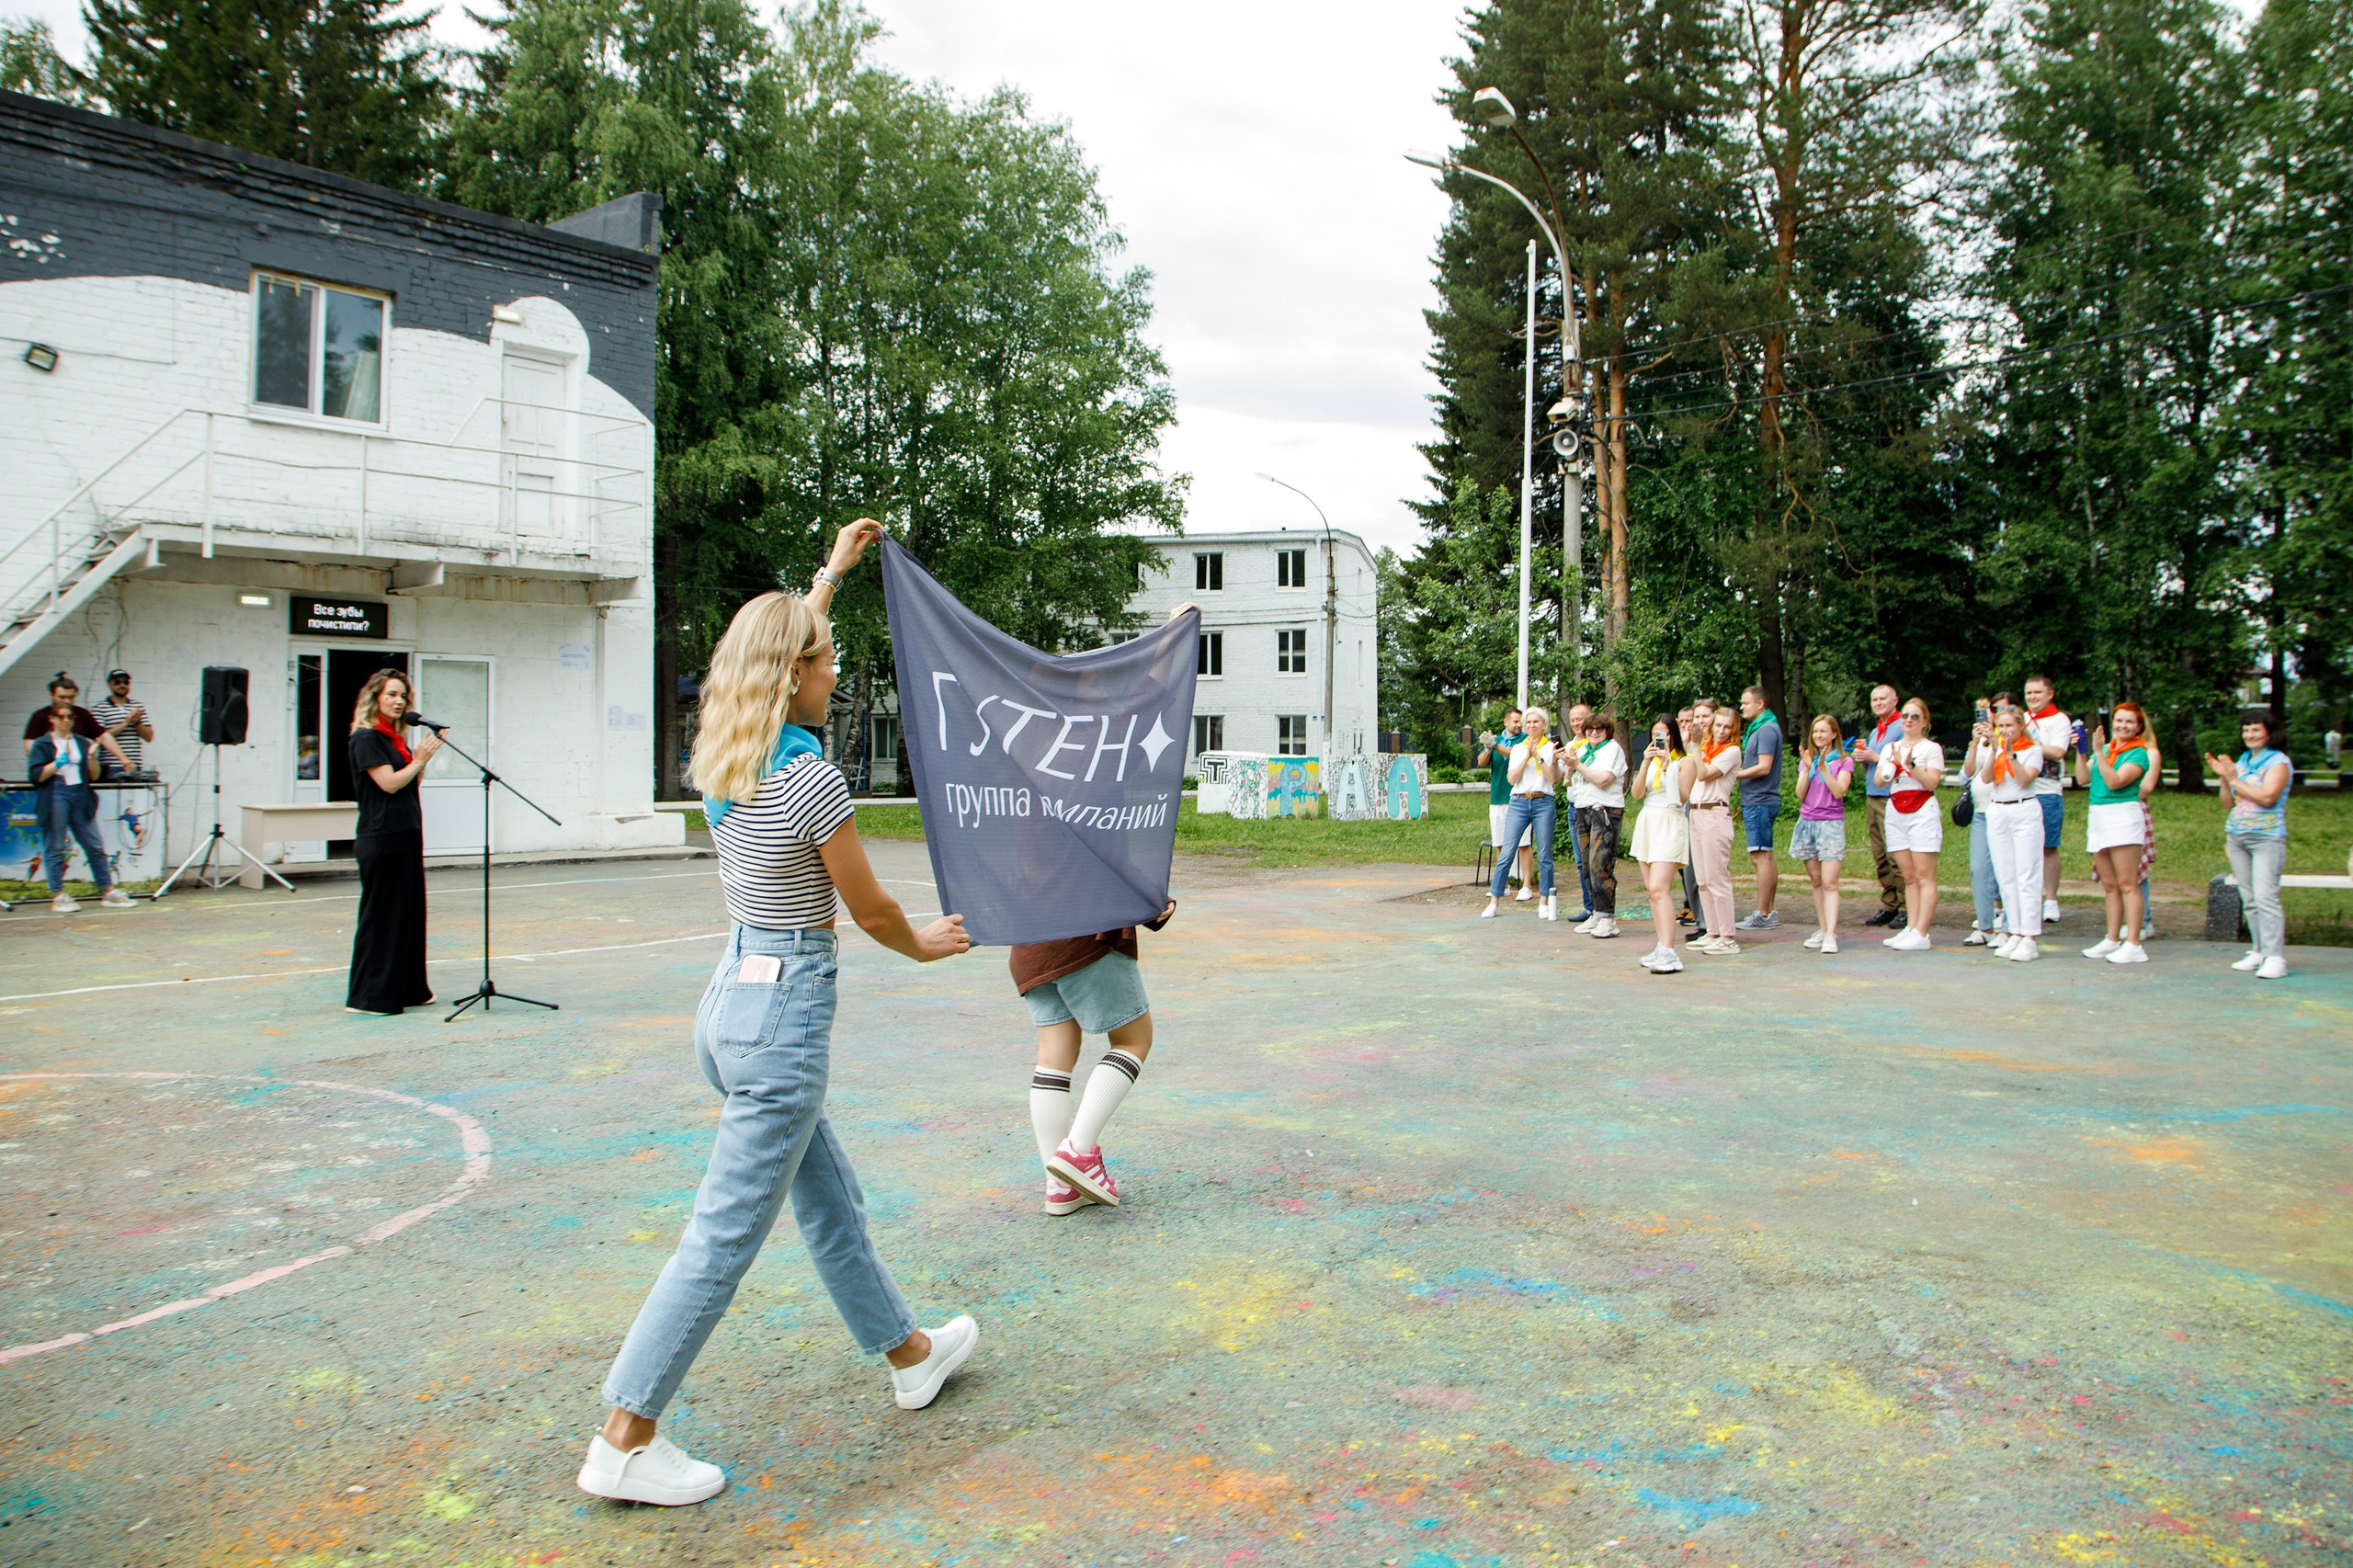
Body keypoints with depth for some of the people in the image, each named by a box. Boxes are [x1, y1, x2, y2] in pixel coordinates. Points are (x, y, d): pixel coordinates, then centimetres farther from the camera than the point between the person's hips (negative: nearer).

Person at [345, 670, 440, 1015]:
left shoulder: (395, 739, 16)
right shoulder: (365, 738, -9)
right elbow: (389, 783, -17)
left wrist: (423, 759, 3)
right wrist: (419, 760, -5)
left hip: (406, 836, 9)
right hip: (381, 839, -9)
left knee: (409, 911, 12)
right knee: (381, 915, -3)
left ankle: (409, 989, 20)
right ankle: (369, 997, 5)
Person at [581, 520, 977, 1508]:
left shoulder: (720, 759, 4)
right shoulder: (811, 779, -19)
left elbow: (778, 650, 24)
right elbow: (870, 912, -8)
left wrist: (833, 570, 34)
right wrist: (927, 946, 12)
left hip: (730, 998, 9)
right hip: (785, 1015, -9)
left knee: (830, 1203, 20)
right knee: (724, 1238, 1)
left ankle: (911, 1354, 38)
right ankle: (624, 1442, 11)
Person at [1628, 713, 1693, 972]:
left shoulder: (1684, 761, 0)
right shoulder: (1650, 760, 17)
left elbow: (1683, 796, -11)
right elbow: (1637, 793, 4)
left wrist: (1667, 766, -13)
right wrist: (1646, 763, -7)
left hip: (1670, 823, -7)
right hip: (1646, 822, 7)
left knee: (1659, 888, -19)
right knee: (1652, 890, 4)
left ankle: (1668, 953, -24)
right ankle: (1662, 947, 9)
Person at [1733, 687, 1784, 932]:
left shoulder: (1767, 729, -13)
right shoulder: (1758, 728, 18)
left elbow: (1763, 767, -20)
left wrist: (1734, 775, -12)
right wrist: (1744, 805, 20)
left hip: (1760, 802, -11)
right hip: (1756, 801, 11)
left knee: (1760, 856, -9)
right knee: (1764, 857, 12)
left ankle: (1763, 915, -9)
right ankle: (1768, 911, 18)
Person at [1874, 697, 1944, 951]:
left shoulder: (1932, 748, 2)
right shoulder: (1889, 748, 16)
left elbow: (1931, 782, -10)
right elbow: (1879, 780, 5)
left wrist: (1910, 764, -20)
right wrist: (1895, 762, -11)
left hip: (1922, 811, -5)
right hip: (1896, 813, 5)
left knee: (1924, 876, -8)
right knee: (1909, 877, 6)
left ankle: (1921, 934, -12)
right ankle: (1910, 929, 6)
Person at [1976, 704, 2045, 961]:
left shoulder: (2033, 749, 0)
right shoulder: (1991, 747, 10)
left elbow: (2025, 779, -13)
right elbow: (1985, 778, -4)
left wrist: (2010, 754, -19)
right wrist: (1994, 751, -15)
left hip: (2025, 812, -4)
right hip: (1996, 812, 4)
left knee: (2027, 876, -6)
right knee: (2006, 877, 4)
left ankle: (2030, 938, -8)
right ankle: (2015, 933, 9)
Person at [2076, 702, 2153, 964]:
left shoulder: (2138, 753, -4)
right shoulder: (2105, 748, 15)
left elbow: (2114, 782, -16)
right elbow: (2082, 779, 8)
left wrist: (2099, 752, -18)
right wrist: (2081, 751, 1)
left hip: (2123, 816, -7)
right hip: (2097, 816, 7)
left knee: (2127, 884, -9)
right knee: (2109, 885, 10)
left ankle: (2133, 946, -10)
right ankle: (2112, 940, 16)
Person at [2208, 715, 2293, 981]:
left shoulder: (2278, 762, -3)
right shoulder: (2241, 761, 17)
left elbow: (2267, 797, -18)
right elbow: (2228, 804, 16)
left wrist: (2234, 779, -11)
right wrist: (2223, 777, 3)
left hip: (2267, 838, -7)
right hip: (2236, 837, 7)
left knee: (2265, 897, -14)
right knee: (2249, 899, 6)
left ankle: (2275, 957, -14)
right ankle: (2259, 951, 11)